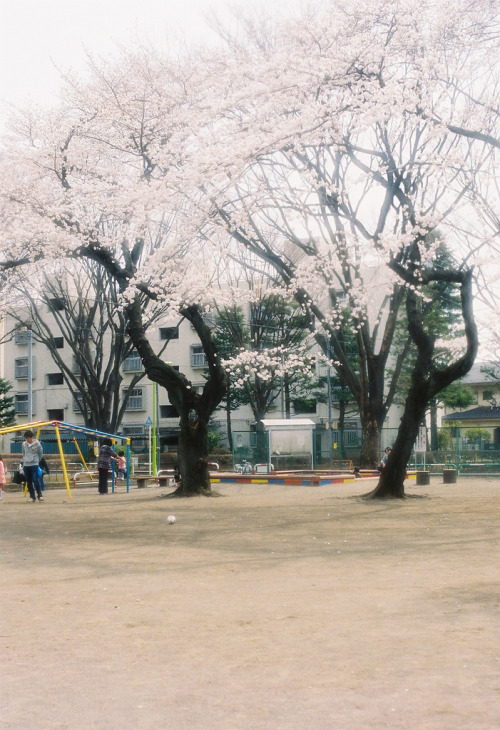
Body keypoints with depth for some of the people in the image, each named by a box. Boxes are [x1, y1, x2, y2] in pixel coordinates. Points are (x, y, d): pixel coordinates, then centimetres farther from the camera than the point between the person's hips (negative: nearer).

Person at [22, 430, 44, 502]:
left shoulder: (37, 444, -7)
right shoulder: (24, 444, 6)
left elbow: (40, 454, 6)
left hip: (34, 465, -5)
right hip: (26, 465, 5)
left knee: (36, 481, -12)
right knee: (29, 482, 5)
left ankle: (39, 496, -6)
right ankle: (32, 497, 12)